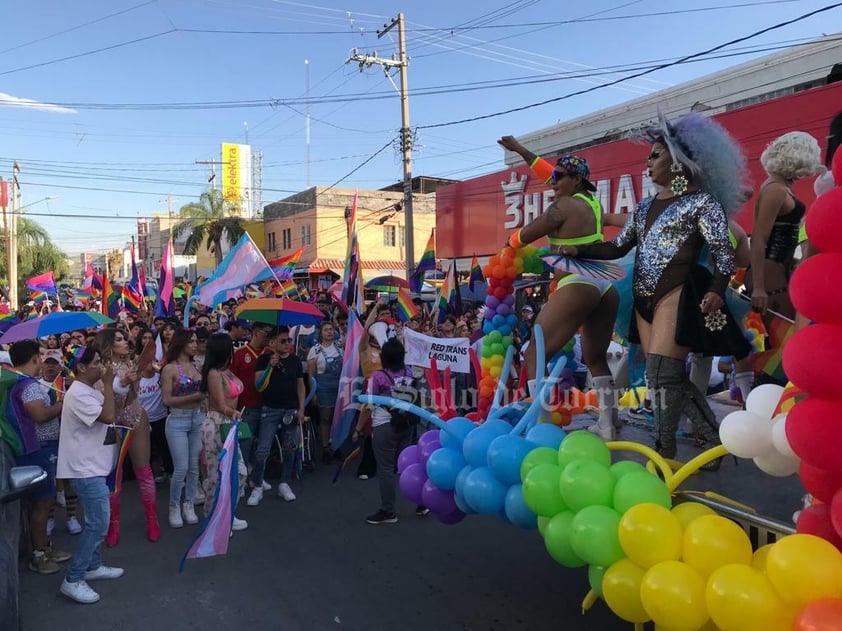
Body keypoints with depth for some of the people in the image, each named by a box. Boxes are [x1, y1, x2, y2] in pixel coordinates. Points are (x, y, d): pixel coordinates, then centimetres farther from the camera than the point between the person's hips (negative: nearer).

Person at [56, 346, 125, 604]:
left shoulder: (90, 391, 11)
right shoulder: (78, 394, -21)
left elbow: (107, 418, 21)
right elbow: (108, 416, -28)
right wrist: (108, 384, -23)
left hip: (93, 465, 11)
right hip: (84, 468, -11)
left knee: (97, 520, 18)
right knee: (99, 523, -9)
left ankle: (93, 566, 30)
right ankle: (72, 580, 0)